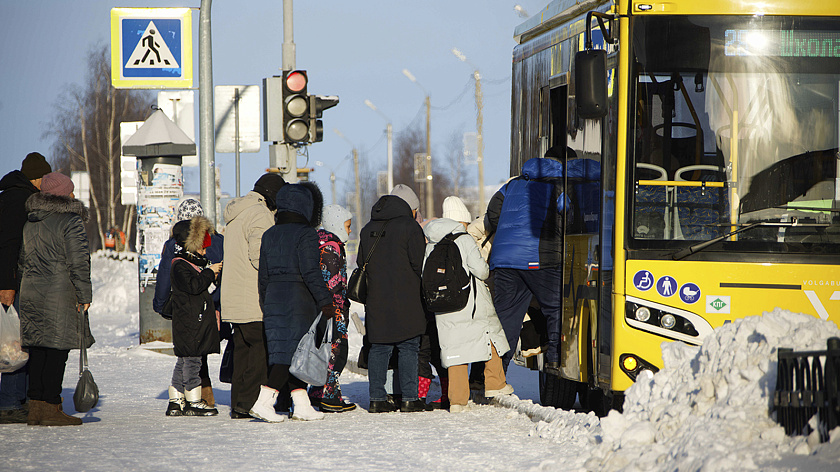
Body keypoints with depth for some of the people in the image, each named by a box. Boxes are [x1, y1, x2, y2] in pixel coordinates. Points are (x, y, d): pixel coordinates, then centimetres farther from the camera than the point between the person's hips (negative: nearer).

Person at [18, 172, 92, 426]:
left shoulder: (31, 222, 14)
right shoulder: (71, 222, -10)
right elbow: (78, 262, -13)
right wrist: (84, 295, -8)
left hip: (31, 293, 7)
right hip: (60, 292, -7)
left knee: (38, 350, 10)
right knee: (57, 348, -4)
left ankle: (35, 405, 10)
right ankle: (50, 408, -4)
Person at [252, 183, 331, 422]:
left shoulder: (269, 235, 11)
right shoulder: (306, 234, -10)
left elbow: (263, 275, 13)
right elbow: (311, 272, -16)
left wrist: (265, 306, 20)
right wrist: (325, 301, -12)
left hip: (273, 299, 7)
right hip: (299, 301, -7)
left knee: (282, 350, 10)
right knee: (292, 351, -6)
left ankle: (301, 403, 11)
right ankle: (265, 399, -17)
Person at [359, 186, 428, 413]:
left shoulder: (367, 230, 13)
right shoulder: (409, 226, -6)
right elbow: (419, 264, -9)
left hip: (376, 300, 5)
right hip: (406, 301, -5)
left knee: (379, 348, 8)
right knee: (408, 348, 0)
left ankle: (377, 398, 6)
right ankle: (409, 398, -2)